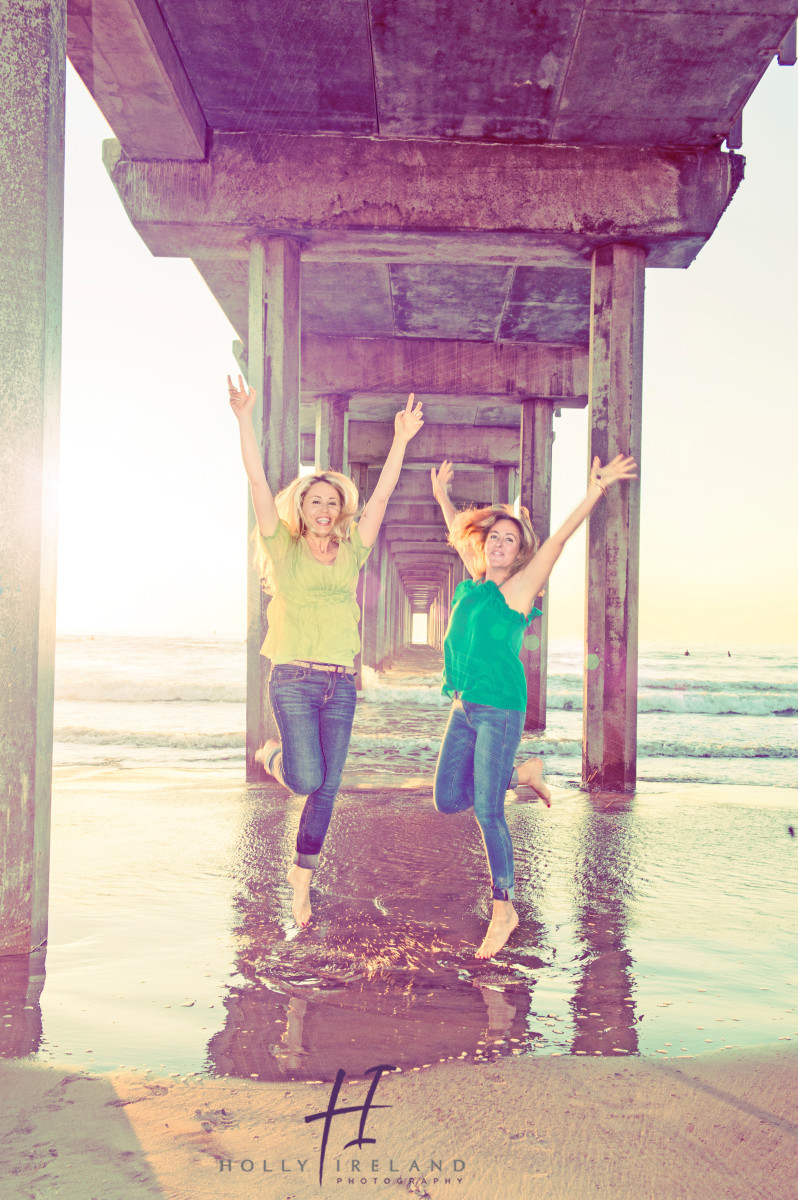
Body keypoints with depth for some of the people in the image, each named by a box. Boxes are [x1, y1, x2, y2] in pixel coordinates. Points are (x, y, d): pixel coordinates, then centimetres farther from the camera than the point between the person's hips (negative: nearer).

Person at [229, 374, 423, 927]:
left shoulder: (351, 553, 11)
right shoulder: (284, 547, 4)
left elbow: (381, 495, 8)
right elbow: (258, 482, -4)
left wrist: (402, 440, 3)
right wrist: (245, 419, -11)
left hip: (341, 684, 3)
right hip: (294, 679, -3)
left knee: (327, 788, 5)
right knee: (308, 780, -15)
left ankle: (302, 873, 23)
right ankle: (274, 755, 20)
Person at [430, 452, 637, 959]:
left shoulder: (518, 588, -5)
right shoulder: (471, 584, 11)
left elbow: (558, 540, -14)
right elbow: (459, 534, 29)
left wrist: (595, 492, -22)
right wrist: (443, 495, 38)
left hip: (500, 708, -7)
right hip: (464, 708, 7)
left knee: (488, 812, -7)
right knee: (448, 800, 7)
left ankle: (504, 909, 8)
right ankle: (523, 773, 27)